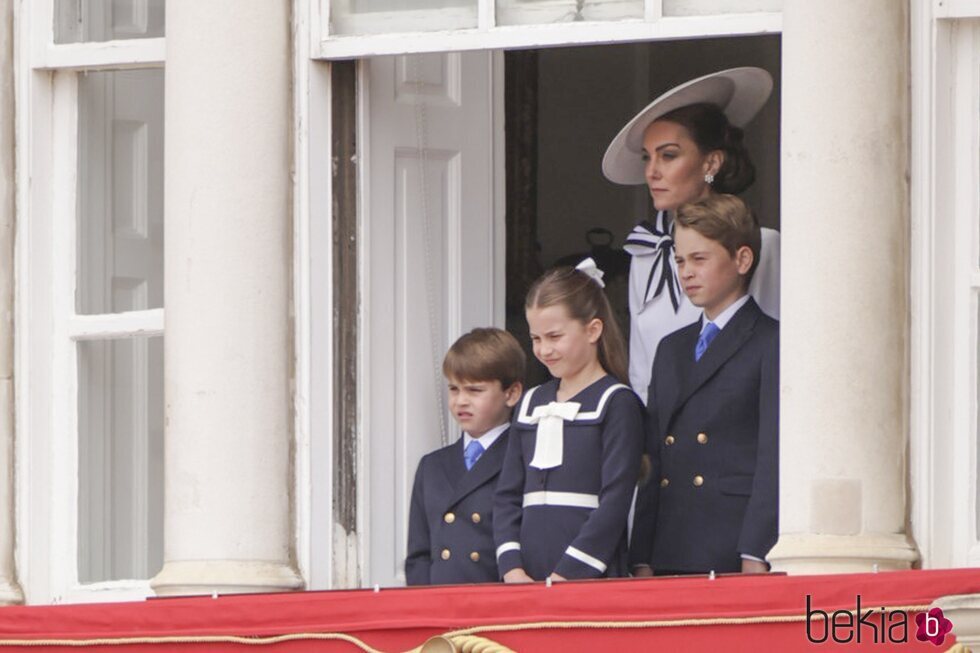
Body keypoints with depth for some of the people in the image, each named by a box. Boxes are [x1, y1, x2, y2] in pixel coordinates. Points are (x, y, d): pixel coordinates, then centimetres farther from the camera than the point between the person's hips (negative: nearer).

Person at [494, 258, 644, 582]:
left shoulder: (617, 404, -1)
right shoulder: (531, 404, 18)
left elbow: (615, 502, -8)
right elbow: (507, 497, 15)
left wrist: (565, 576, -14)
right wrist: (512, 569, -1)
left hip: (592, 578, -5)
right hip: (528, 579, 5)